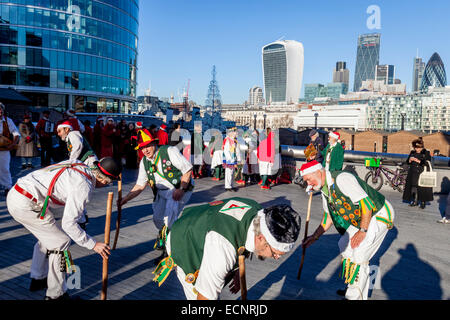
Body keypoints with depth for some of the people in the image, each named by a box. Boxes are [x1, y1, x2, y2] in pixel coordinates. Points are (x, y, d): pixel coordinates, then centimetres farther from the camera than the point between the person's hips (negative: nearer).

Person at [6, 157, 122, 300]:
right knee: (61, 241, 1)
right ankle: (55, 294, 10)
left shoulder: (78, 164, 5)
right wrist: (93, 244, -10)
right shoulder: (84, 187, -17)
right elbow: (69, 223, -16)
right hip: (26, 205, -9)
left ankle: (38, 279, 40)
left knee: (47, 236, 25)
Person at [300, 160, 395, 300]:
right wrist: (314, 237, 12)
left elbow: (367, 204, -29)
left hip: (380, 214, -9)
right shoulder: (324, 189, 3)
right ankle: (353, 287, 27)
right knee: (345, 245, 11)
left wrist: (362, 231, -24)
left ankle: (355, 296, 1)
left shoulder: (342, 179, -27)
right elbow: (328, 216, 14)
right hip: (361, 219, 10)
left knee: (359, 253, -13)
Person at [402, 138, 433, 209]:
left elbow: (428, 163, -10)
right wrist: (410, 160, -8)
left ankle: (423, 202, 7)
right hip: (413, 172, 4)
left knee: (422, 188, -5)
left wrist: (419, 161, -19)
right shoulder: (412, 153, 10)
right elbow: (407, 162, 14)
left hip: (423, 173, -4)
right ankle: (415, 201, 18)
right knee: (413, 187, 5)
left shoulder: (426, 153, -2)